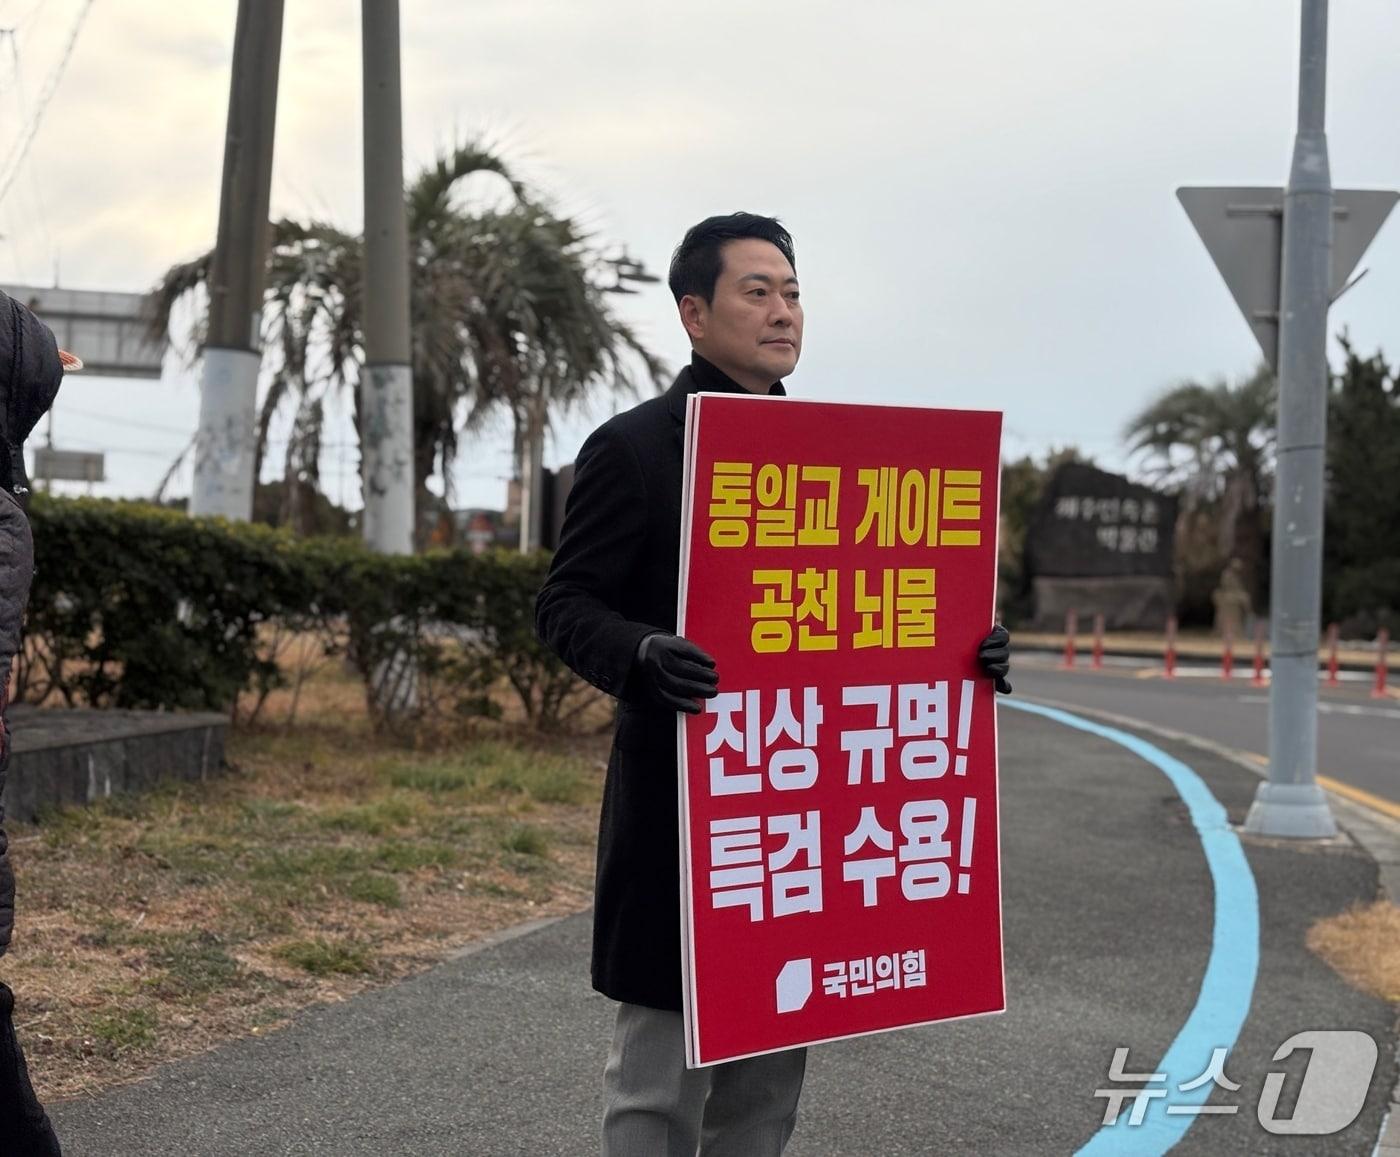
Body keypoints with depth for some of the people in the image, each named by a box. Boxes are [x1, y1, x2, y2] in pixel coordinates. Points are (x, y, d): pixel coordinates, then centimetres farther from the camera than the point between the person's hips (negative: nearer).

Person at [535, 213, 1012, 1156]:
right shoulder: (632, 448, -5)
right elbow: (566, 604, -7)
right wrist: (640, 655, -29)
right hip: (680, 802, -6)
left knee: (771, 1076, 14)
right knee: (663, 1079, 1)